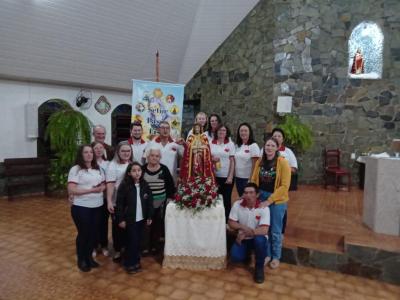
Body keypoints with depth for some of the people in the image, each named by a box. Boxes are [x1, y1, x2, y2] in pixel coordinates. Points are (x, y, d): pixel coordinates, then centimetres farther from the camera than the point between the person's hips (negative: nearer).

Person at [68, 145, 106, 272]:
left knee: (93, 232, 13)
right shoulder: (75, 169, -11)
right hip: (81, 207, -5)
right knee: (83, 233, 6)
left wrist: (100, 188, -10)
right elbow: (71, 190, -18)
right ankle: (81, 260, 25)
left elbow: (103, 185, 13)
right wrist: (91, 190, -20)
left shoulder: (98, 169, 9)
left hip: (97, 206, 6)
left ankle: (89, 257, 32)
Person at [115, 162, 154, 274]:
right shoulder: (124, 186, -13)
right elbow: (119, 204, -11)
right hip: (129, 219, -4)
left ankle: (136, 261, 29)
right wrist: (121, 219, -11)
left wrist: (149, 217, 4)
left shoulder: (145, 185, -1)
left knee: (138, 241, 12)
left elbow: (149, 202, 4)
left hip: (141, 218, 4)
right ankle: (129, 264, 17)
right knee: (132, 241, 0)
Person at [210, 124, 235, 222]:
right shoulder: (211, 143, 5)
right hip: (214, 176, 1)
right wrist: (212, 159, -12)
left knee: (226, 200, 5)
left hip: (227, 177, -1)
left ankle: (226, 222, 19)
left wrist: (230, 177, -8)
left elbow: (232, 161, -1)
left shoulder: (230, 144, 1)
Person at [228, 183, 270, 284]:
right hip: (242, 238, 2)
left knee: (260, 240, -36)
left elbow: (264, 230, -26)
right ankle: (248, 252, 16)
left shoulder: (264, 208, -20)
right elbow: (231, 223, -4)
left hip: (258, 238, -2)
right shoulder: (237, 204, -12)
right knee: (235, 257, -22)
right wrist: (243, 227, -22)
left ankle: (259, 267, -8)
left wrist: (245, 233, -26)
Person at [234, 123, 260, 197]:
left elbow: (255, 165, -12)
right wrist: (233, 175, 7)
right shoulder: (237, 146, 9)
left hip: (248, 178, -5)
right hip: (238, 177, 6)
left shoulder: (253, 146, -9)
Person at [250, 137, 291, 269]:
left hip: (277, 200, -4)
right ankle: (266, 254, 33)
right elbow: (253, 180, 7)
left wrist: (269, 200, -19)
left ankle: (276, 257, 30)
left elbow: (285, 186, -17)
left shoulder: (283, 162, -13)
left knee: (275, 231, 9)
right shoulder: (260, 162, 2)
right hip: (261, 198, 4)